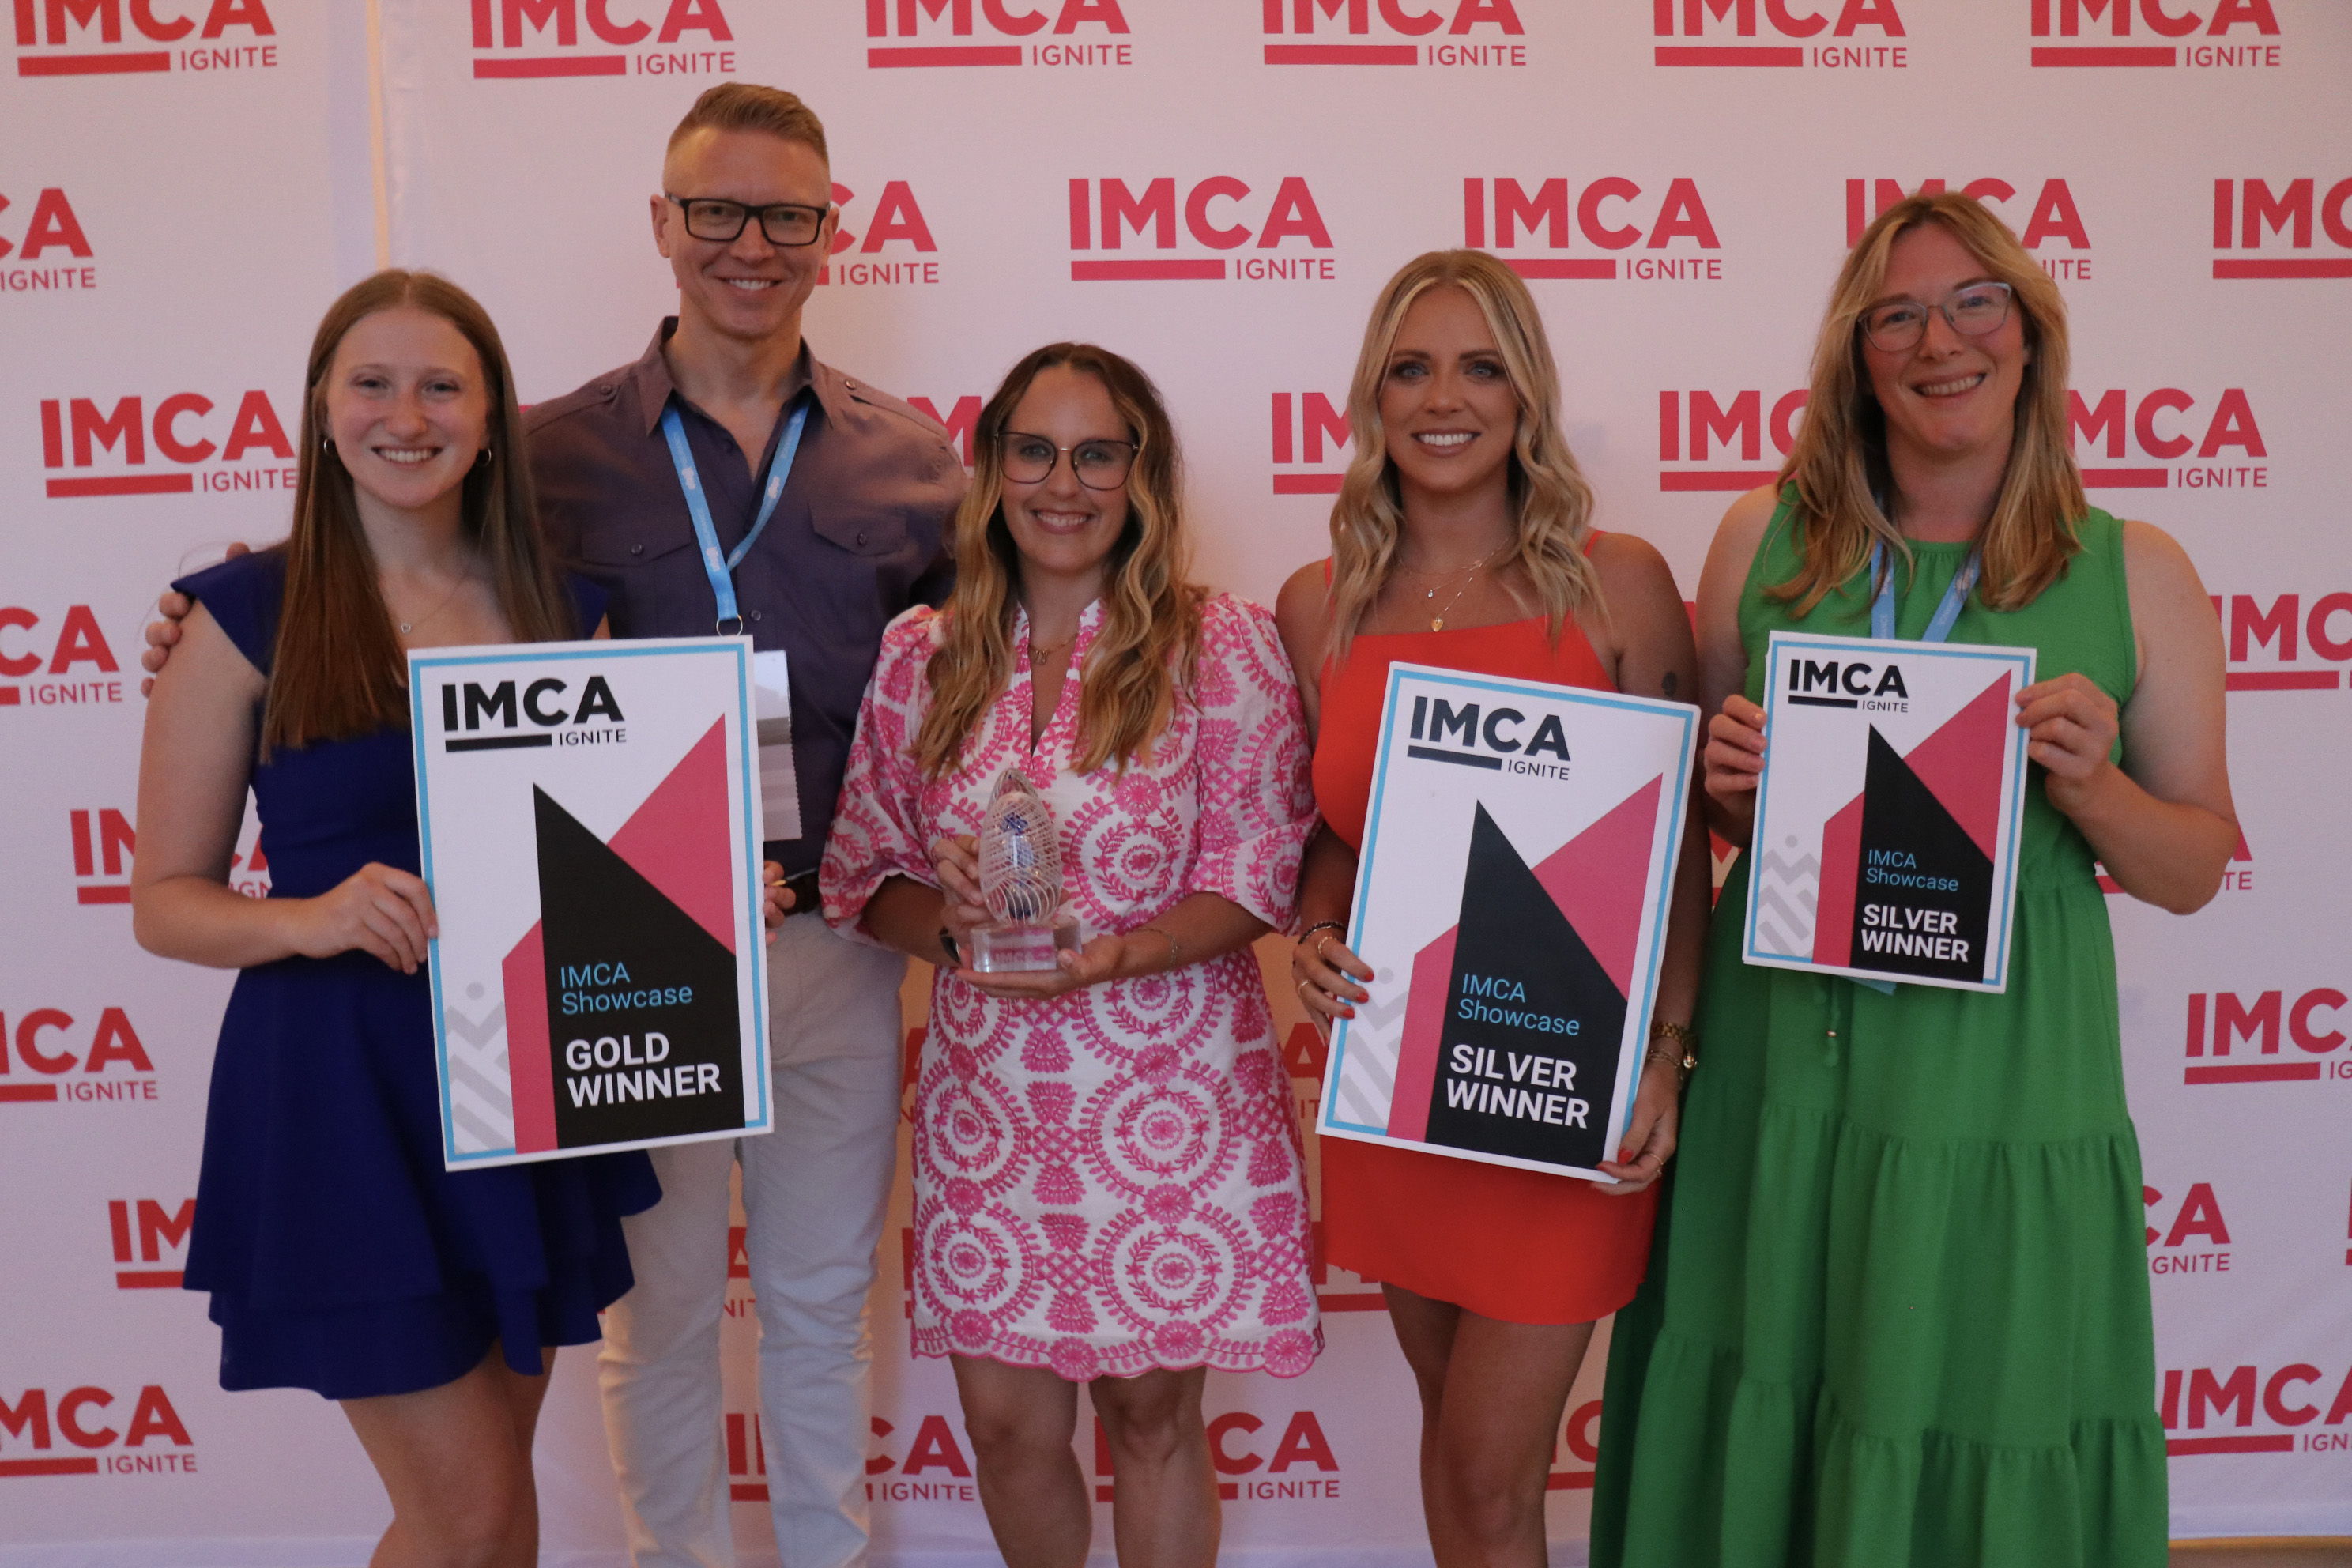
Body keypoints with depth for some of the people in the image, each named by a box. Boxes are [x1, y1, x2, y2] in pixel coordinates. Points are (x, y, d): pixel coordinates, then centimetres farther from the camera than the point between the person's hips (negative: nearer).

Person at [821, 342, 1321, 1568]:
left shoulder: (1222, 646, -4)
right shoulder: (921, 655, 4)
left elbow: (1254, 882, -6)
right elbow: (863, 879, 7)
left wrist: (1101, 959, -21)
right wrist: (949, 910, -15)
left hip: (1173, 1095, -2)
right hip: (986, 1094, 3)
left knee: (1151, 1411, 10)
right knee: (1007, 1420, 11)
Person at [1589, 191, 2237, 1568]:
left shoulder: (2137, 574, -2)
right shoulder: (1766, 536, 1)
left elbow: (2196, 870, 4)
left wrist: (2086, 785, -15)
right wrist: (1727, 778, -10)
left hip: (2001, 1094, -1)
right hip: (1778, 1075, 1)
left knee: (1986, 1447, 12)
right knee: (1762, 1432, 15)